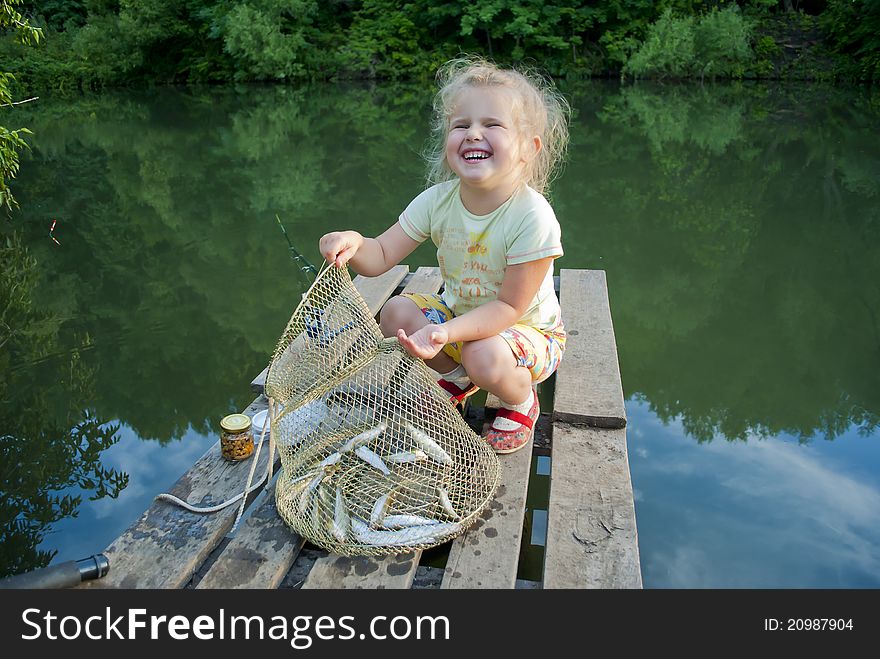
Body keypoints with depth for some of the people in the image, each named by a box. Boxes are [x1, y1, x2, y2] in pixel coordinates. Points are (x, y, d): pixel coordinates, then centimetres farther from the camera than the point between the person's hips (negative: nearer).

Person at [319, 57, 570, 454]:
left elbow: (509, 307, -27)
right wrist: (354, 244, -35)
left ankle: (521, 401, 3)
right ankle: (456, 379, 13)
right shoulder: (438, 201, -14)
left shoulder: (532, 217, -29)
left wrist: (446, 333, -42)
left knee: (485, 355, -35)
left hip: (528, 328, -5)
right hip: (458, 314, 5)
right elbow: (381, 257, -11)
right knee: (397, 311, -14)